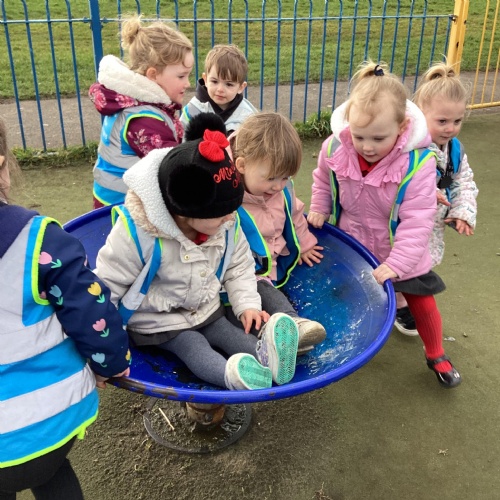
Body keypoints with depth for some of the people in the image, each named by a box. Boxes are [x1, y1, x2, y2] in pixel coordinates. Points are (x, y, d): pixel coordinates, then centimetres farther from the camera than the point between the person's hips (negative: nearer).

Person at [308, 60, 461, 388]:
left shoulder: (418, 162, -31)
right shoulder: (335, 148, -21)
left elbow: (417, 221, -29)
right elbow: (323, 180, 4)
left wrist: (398, 263, -33)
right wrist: (319, 208, -5)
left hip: (400, 251, -2)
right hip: (351, 245, 2)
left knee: (422, 302, 12)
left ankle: (436, 355, 37)